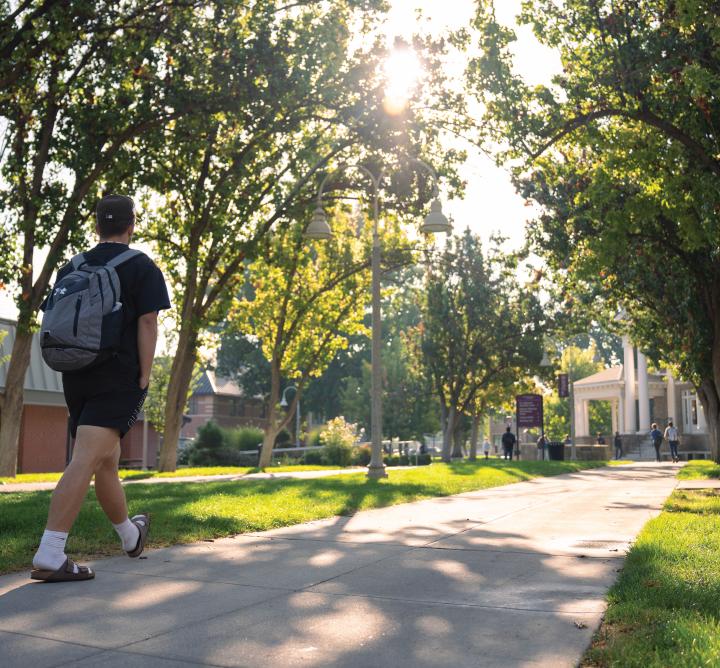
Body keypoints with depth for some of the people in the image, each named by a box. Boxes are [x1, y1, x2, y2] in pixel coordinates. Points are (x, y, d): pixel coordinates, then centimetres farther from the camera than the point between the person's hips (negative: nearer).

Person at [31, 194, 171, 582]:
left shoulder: (71, 268, 13)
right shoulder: (141, 266, -2)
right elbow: (147, 323, -10)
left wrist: (71, 370, 19)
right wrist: (144, 379, -7)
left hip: (77, 378, 6)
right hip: (119, 380, -6)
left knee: (106, 462, 17)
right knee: (86, 461, -12)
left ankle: (130, 536, 34)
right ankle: (49, 556, -19)